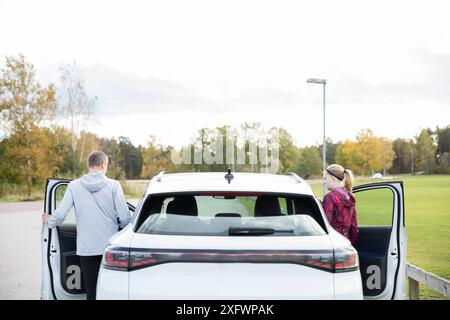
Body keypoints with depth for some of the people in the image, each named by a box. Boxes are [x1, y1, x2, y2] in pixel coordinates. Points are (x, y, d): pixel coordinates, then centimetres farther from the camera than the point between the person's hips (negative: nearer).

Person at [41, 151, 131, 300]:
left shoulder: (74, 186, 0)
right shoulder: (113, 185, -3)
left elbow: (60, 214, 0)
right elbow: (124, 217, -5)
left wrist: (49, 221, 22)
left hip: (86, 248, 1)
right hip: (110, 247, -1)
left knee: (92, 291, 6)